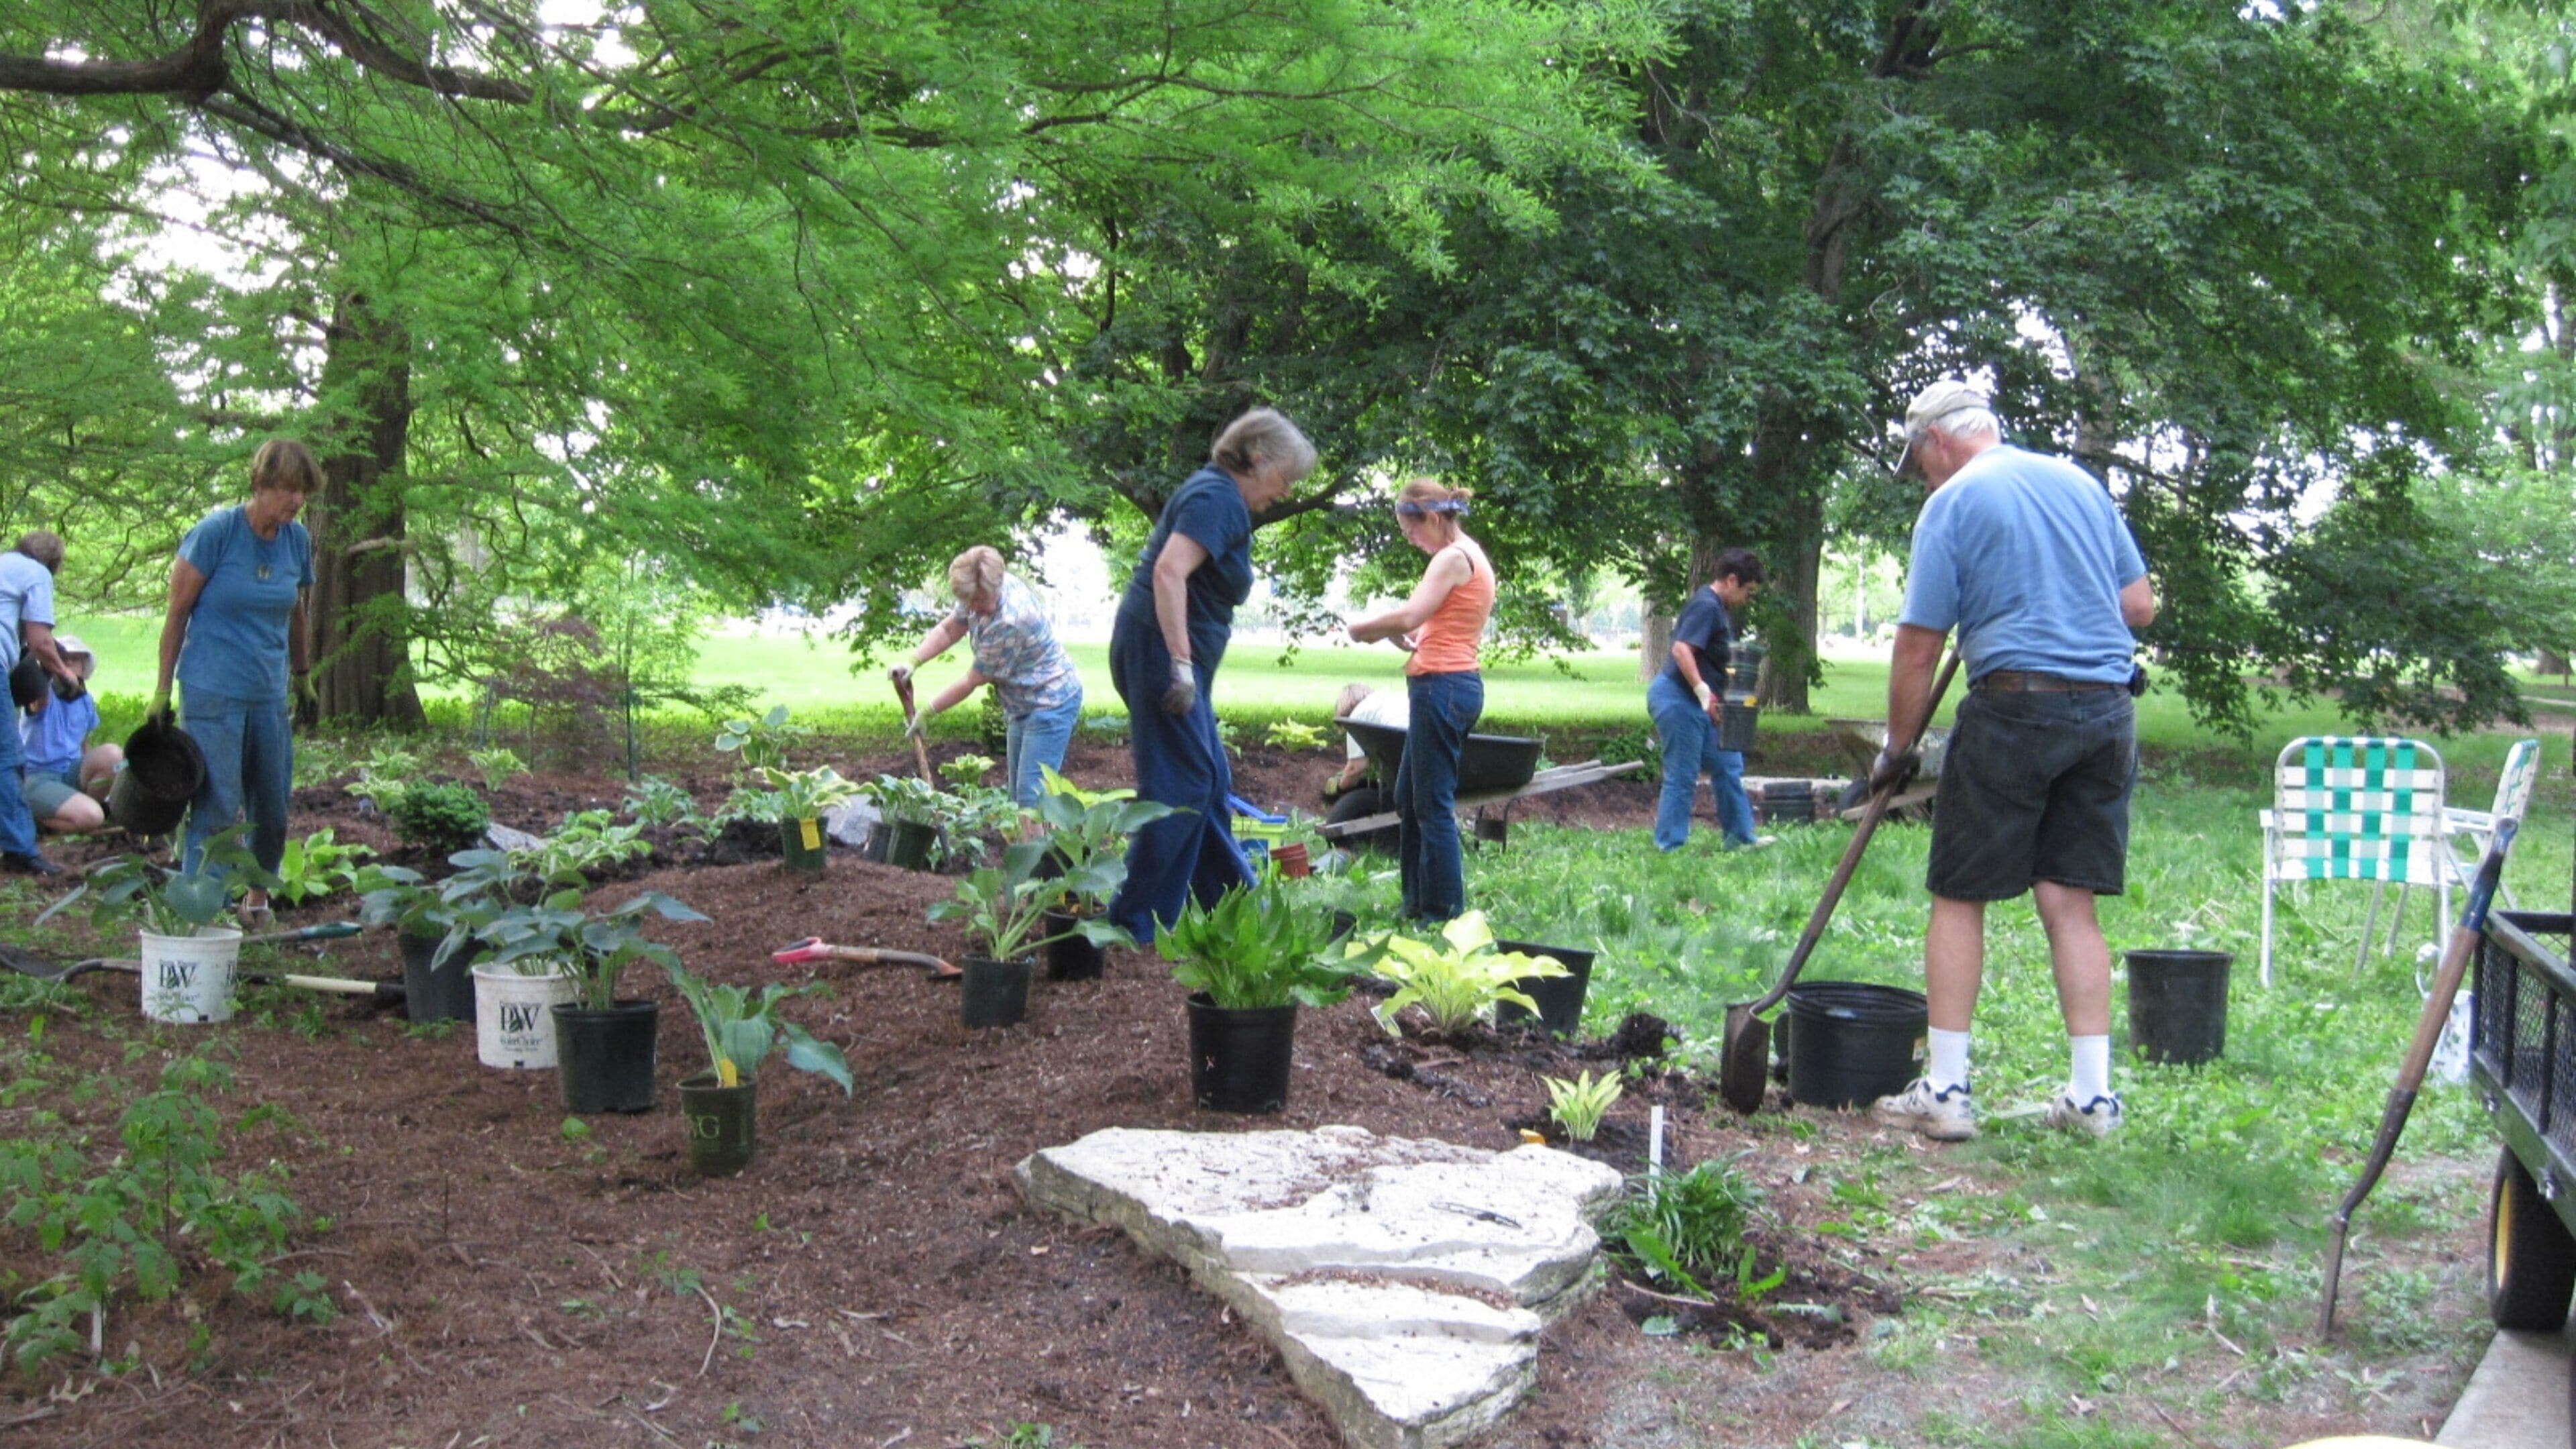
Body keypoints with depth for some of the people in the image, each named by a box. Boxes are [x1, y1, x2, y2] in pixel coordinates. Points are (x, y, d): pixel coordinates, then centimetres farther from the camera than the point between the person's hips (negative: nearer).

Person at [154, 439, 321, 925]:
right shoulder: (216, 531, -11)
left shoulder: (298, 540, 4)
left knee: (273, 811, 10)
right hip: (212, 695, -5)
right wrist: (163, 691, -4)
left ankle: (257, 898, 30)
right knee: (216, 808, -7)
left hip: (270, 697, 5)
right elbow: (177, 612, -5)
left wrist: (303, 676, 27)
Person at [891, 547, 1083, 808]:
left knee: (1032, 797, -15)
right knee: (1018, 795, 13)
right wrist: (913, 662, -8)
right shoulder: (983, 592, -6)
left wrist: (927, 714, -11)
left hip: (1051, 705, -10)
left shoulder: (1009, 623, -31)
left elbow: (972, 682, -21)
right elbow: (949, 630, 8)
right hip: (1025, 706, 10)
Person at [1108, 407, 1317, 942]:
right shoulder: (1218, 498, -13)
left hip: (1172, 657, 11)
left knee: (1210, 782, 16)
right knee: (1179, 787, -8)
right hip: (1160, 652, -11)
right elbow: (1169, 572, -26)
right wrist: (1181, 664, -28)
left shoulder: (1218, 496, 19)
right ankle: (1135, 923, -4)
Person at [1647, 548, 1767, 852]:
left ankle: (1740, 836, 25)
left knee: (1728, 767, 16)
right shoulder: (1706, 606, -17)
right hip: (1678, 699, -11)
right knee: (1682, 776, -5)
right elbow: (1682, 649, -28)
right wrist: (1704, 692, -31)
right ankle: (1670, 846, 2)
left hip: (1700, 702, 11)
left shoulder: (1722, 610, 16)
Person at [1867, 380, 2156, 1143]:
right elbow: (2140, 605, 16)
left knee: (1959, 896, 3)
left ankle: (1945, 1091, 4)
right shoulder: (2081, 481, 15)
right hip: (2109, 709, 6)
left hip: (2016, 706, -6)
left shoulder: (1953, 502, -2)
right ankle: (2093, 1094, 8)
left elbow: (1918, 646, -5)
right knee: (2070, 902, 9)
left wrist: (1896, 751, 4)